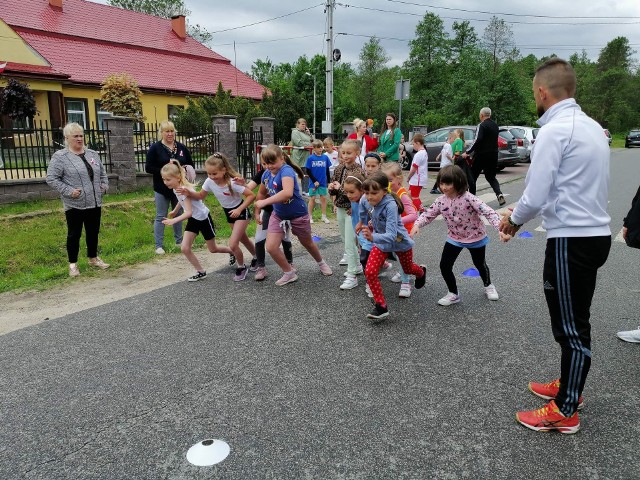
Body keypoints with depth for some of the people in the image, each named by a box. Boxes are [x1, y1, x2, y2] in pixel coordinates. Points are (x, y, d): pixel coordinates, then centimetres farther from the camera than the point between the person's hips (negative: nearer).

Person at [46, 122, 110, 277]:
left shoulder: (93, 154, 10)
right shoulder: (60, 157, -7)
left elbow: (102, 173, 21)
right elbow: (51, 179, -9)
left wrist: (104, 186, 5)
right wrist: (69, 191, -17)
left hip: (95, 203, 5)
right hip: (75, 205, -5)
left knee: (93, 232, 15)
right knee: (74, 235, 5)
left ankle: (93, 258, 31)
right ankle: (73, 264, 16)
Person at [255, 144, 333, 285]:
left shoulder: (286, 171, -28)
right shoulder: (266, 174, -5)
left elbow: (288, 192, -48)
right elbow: (262, 193, 14)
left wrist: (264, 202, -43)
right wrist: (257, 211, 18)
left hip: (298, 215, -5)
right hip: (278, 215, 5)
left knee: (307, 243, 17)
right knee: (271, 247, -9)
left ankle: (321, 263, 49)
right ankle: (289, 273, 14)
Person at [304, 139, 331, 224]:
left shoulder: (325, 157, 1)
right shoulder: (310, 158, -8)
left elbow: (327, 170, 8)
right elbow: (307, 171, -7)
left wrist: (328, 181, 7)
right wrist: (314, 181, -11)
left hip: (323, 182, 3)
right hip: (313, 182, -2)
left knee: (323, 198, 7)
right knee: (312, 198, 4)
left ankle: (324, 216, 17)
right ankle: (310, 217, 13)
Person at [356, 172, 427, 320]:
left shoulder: (390, 206, -39)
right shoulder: (366, 201, -21)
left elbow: (391, 235, -47)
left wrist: (373, 238, -65)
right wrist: (362, 222, 22)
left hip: (400, 242, -4)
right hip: (381, 243, 4)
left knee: (408, 269, 26)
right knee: (370, 272, -14)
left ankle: (421, 272, 64)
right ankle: (381, 306, 1)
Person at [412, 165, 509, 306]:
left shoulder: (468, 198, -28)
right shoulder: (441, 201, -13)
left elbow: (488, 212, -33)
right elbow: (428, 214, -5)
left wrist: (501, 229, -46)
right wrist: (417, 225, -26)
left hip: (476, 237, -3)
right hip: (454, 238, 4)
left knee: (480, 264, 19)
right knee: (444, 266, -5)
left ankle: (488, 286, 51)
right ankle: (453, 294, 18)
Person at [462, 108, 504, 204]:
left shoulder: (482, 125, -13)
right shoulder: (495, 125, 12)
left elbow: (478, 140, -23)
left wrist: (467, 152, -20)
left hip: (482, 154, -7)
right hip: (493, 155, 7)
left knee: (473, 177, 6)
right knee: (491, 177, 15)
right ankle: (499, 194, -6)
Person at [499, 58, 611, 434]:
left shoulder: (554, 131, -16)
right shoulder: (593, 126, 12)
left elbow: (534, 197, -20)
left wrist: (514, 220, 1)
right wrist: (522, 215, 17)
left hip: (571, 240, -9)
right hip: (596, 232, 9)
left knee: (571, 327, 2)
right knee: (574, 321, 21)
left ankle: (565, 411, 16)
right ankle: (569, 385, 38)